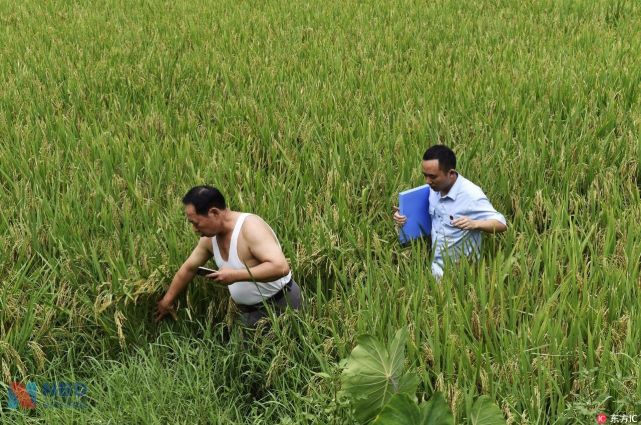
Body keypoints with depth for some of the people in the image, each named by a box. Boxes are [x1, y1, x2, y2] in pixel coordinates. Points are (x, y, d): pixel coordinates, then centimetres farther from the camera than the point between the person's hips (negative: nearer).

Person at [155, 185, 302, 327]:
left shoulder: (251, 228, -27)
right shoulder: (210, 238, -3)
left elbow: (281, 267, -38)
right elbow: (188, 268, 13)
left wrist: (235, 275, -33)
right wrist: (167, 301, 21)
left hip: (278, 306, -7)